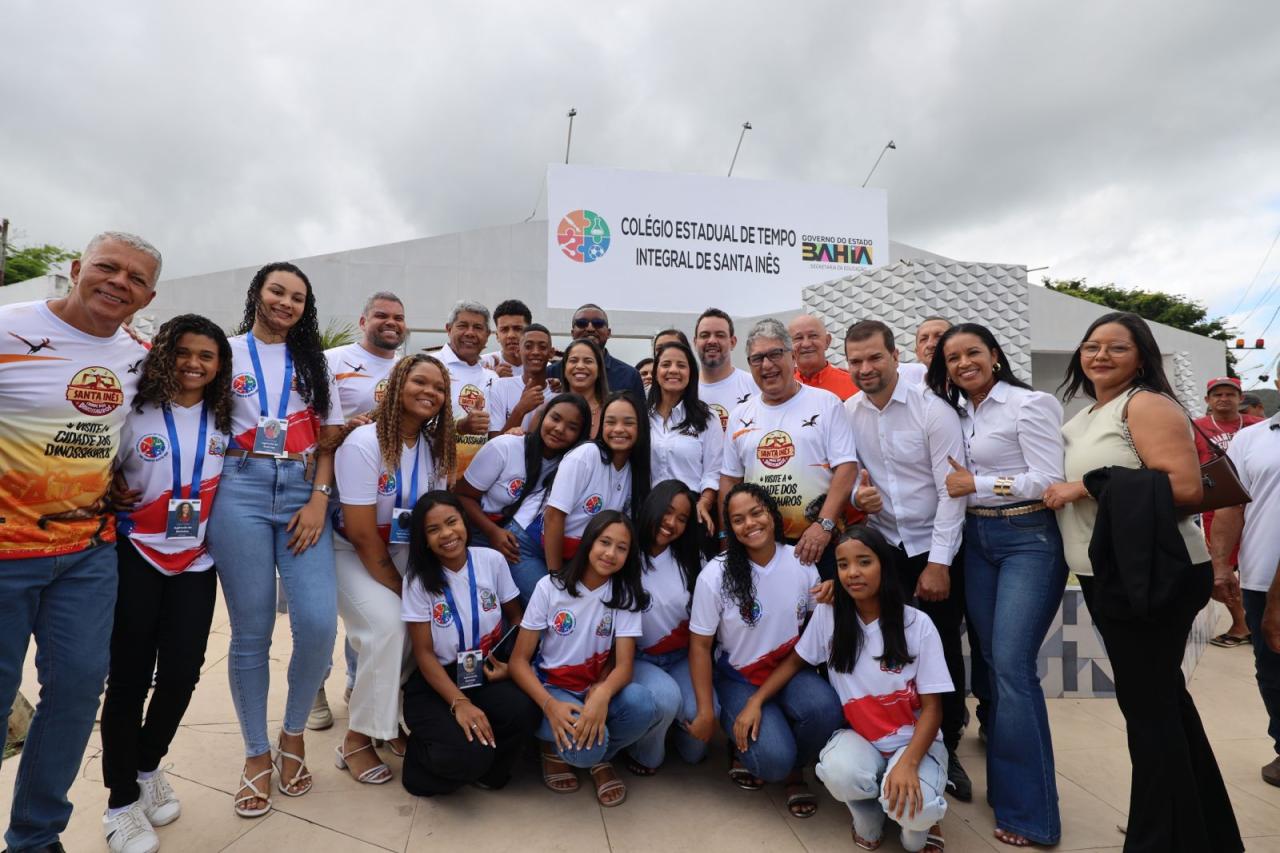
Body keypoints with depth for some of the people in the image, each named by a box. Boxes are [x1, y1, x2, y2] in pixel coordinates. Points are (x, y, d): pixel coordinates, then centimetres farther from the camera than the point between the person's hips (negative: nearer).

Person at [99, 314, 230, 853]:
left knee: (182, 673, 4)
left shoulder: (223, 419, 4)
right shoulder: (136, 410, -6)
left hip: (196, 562, 3)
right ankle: (121, 802, 21)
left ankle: (148, 767, 32)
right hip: (136, 558, -3)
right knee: (129, 676, 3)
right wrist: (113, 495, -18)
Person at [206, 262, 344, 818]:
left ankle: (293, 735, 17)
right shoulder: (227, 351, 10)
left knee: (318, 623, -9)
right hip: (241, 490, -1)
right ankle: (256, 754, 21)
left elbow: (328, 440, 9)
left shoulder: (313, 362, 15)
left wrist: (319, 501, -3)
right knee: (251, 631, 2)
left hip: (303, 492, 2)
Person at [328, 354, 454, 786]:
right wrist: (400, 590, -16)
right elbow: (362, 535, -22)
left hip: (402, 553, 6)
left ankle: (391, 716, 12)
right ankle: (357, 740, -5)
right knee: (388, 623, -25)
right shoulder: (363, 443, -21)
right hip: (351, 553, -6)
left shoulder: (435, 448, -2)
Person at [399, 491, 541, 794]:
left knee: (524, 711, -30)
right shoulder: (418, 579, -11)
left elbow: (515, 617, 5)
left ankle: (486, 768, 4)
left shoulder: (492, 560, -6)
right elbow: (424, 654, -10)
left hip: (488, 673, 2)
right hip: (437, 681, -2)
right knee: (467, 754, -28)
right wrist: (459, 703, -22)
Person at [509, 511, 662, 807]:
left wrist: (602, 695, -39)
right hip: (551, 688, -2)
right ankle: (556, 746, 6)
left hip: (598, 689, 2)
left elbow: (624, 665, -15)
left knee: (642, 705, -30)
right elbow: (519, 661, -11)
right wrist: (551, 705, -29)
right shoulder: (550, 586, -11)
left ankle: (601, 758, 2)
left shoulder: (625, 595, -7)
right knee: (584, 746, -32)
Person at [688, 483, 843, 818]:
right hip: (739, 679, -2)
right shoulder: (715, 575, -15)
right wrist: (706, 712, -10)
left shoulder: (802, 562, -9)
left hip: (791, 670, 3)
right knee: (774, 760, -24)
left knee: (824, 708, -29)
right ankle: (743, 745, 14)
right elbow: (700, 645, -8)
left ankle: (794, 771, 4)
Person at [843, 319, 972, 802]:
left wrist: (939, 562, -16)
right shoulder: (847, 413, -3)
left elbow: (951, 491, -14)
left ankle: (945, 750, 26)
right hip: (881, 545, 3)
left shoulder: (933, 410, -14)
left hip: (934, 548, -3)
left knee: (943, 651, 5)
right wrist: (858, 492, -15)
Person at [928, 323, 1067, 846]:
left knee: (1011, 667, -10)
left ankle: (1030, 814, 4)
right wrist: (955, 487, -5)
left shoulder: (1031, 405, -8)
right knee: (988, 661, 9)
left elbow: (1050, 481, -14)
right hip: (976, 540, 7)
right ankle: (1004, 789, 23)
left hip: (1029, 539, -7)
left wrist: (976, 484, -13)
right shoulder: (958, 413, 12)